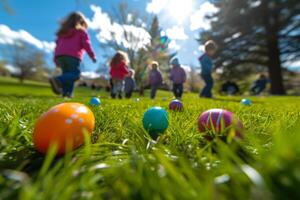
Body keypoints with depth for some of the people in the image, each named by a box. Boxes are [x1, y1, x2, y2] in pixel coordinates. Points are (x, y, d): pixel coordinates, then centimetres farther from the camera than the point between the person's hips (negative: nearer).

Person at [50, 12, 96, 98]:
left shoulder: (62, 32, 29)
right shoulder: (81, 31, 14)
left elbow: (57, 45, 24)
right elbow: (86, 44, 1)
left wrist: (56, 59, 24)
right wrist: (92, 55, 4)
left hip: (60, 55, 6)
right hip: (73, 56, -6)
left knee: (67, 74, 11)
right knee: (75, 74, -9)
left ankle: (66, 92, -3)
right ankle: (58, 80, -33)